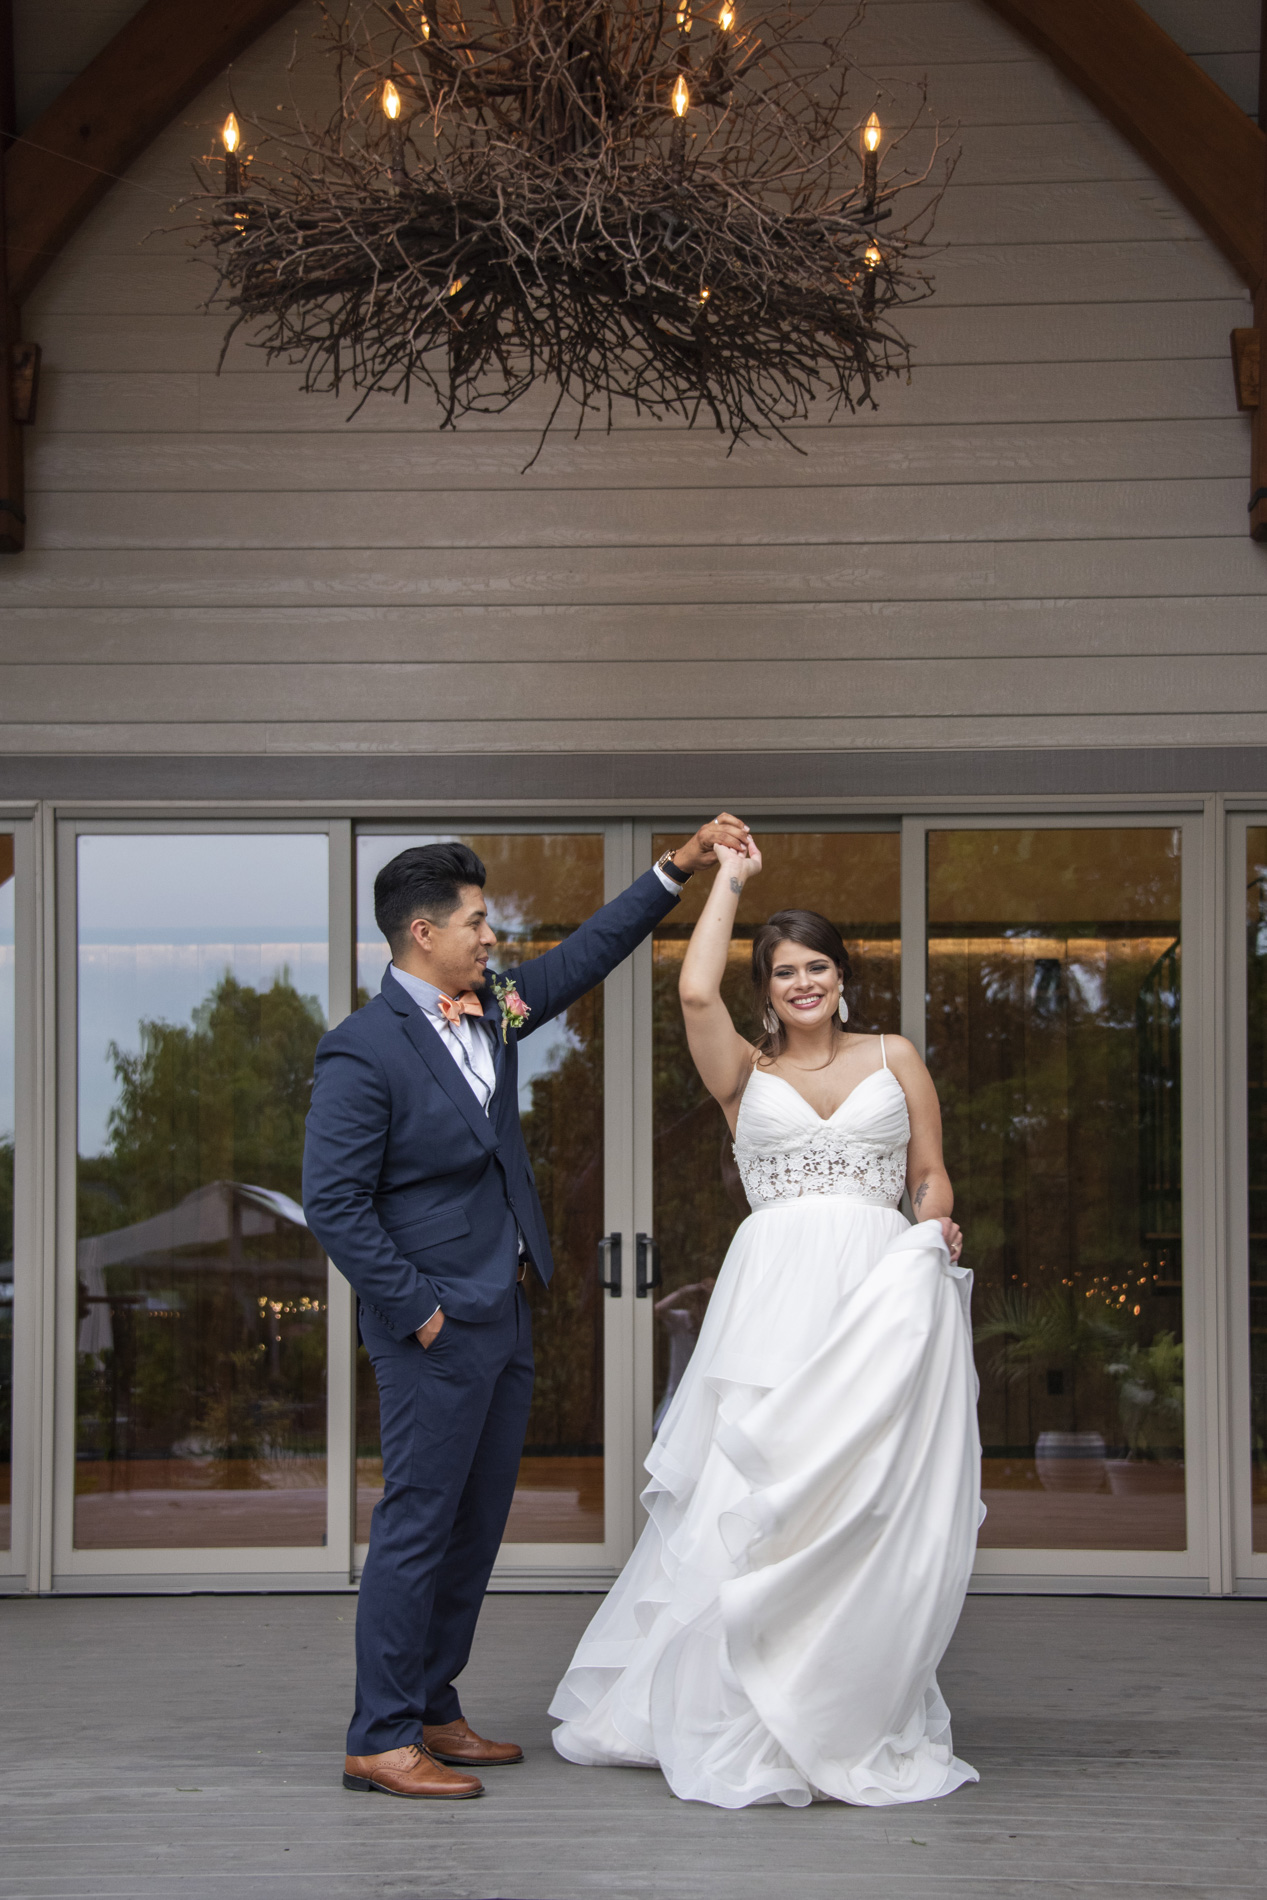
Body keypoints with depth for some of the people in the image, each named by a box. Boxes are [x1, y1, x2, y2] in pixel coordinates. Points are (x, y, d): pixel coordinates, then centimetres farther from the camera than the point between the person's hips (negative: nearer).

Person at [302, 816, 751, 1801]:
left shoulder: (492, 1008, 8)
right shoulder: (364, 1051, -16)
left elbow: (587, 953, 20)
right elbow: (334, 1203, -18)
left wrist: (679, 869, 15)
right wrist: (416, 1308, -16)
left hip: (504, 1316, 9)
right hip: (437, 1330, -9)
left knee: (477, 1525, 13)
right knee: (420, 1524, -4)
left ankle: (434, 1711, 24)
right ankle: (382, 1739, 4)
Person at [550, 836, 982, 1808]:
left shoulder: (895, 1058, 15)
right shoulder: (745, 1072, 12)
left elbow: (931, 1174, 18)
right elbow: (696, 991, -5)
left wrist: (939, 1227, -4)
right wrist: (729, 878, 6)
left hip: (883, 1288, 0)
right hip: (775, 1295, 0)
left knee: (871, 1505, -3)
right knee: (757, 1499, -5)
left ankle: (860, 1718, 6)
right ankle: (745, 1726, 5)